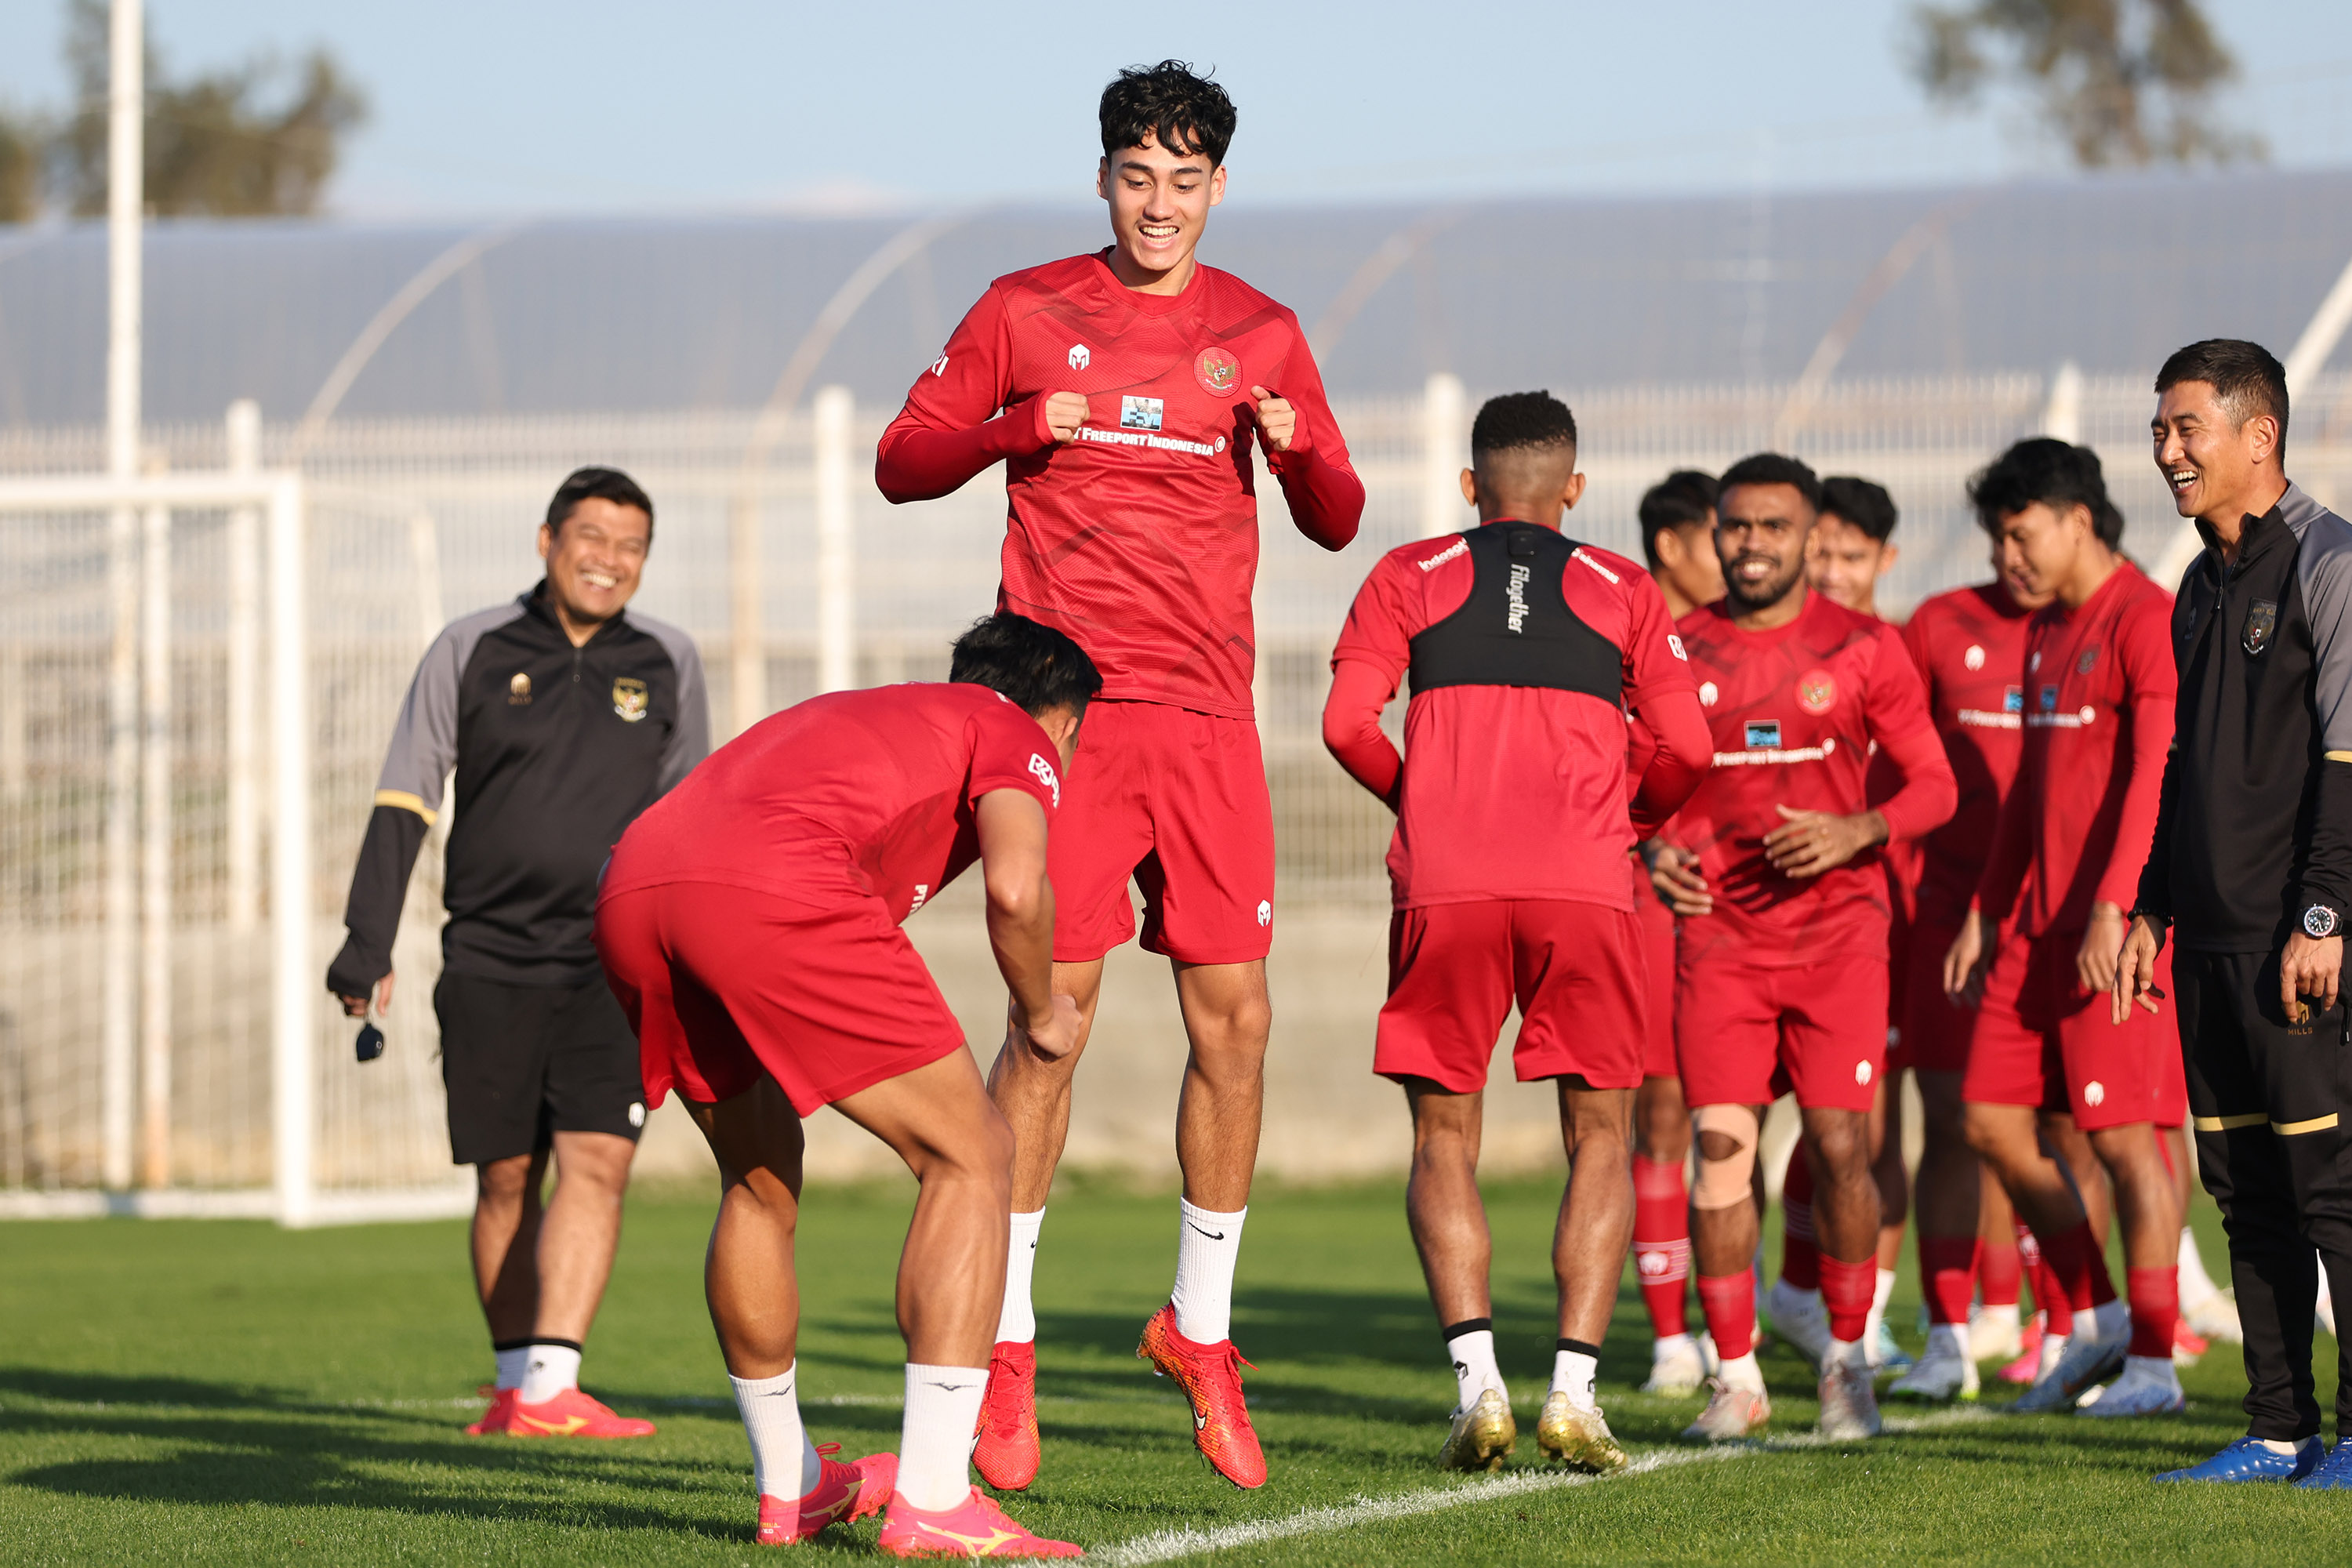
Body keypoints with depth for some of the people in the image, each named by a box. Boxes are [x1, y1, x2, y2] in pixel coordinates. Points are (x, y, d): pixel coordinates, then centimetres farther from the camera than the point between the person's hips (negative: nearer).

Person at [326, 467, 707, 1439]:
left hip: (615, 964, 0)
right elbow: (403, 806, 3)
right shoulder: (471, 652, 3)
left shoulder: (666, 664, 8)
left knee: (596, 1160, -15)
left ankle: (550, 1382, -21)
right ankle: (512, 1383, 16)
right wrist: (367, 951, -4)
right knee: (507, 1178, 4)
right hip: (490, 961, 0)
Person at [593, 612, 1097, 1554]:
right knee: (970, 1157, 6)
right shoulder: (1016, 736, 19)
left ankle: (788, 1487, 36)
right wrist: (1040, 1014, 17)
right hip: (773, 893, -7)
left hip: (628, 886, 7)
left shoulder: (847, 714, 40)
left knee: (759, 1177, 28)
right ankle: (931, 1502, -1)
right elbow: (1015, 887, -1)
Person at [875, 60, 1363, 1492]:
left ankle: (1202, 1329, 14)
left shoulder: (1260, 335, 11)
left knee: (1236, 1022, -1)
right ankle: (1007, 1342, 1)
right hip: (1066, 709, -3)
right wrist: (1026, 425, -11)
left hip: (1208, 714, 3)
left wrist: (1299, 446, -9)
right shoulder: (1025, 312, 5)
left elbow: (1337, 522, 13)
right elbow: (903, 463, 7)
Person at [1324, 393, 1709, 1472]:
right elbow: (1685, 748, 7)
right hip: (1583, 885, 0)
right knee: (1600, 1137, 10)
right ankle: (1573, 1391, -3)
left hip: (1444, 885, 0)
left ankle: (1476, 1379, -7)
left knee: (1443, 1138, 10)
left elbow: (1349, 723, 3)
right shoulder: (1622, 592, 16)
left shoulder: (1408, 578, 15)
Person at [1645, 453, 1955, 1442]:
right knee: (1720, 1143, -7)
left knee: (1839, 1145, -6)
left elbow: (1934, 783, 3)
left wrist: (1856, 831, -15)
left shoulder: (1862, 649, 2)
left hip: (1838, 926, -1)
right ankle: (1737, 1377, 1)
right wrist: (1655, 847, -7)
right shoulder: (1677, 649, 6)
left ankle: (1846, 1363, 10)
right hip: (1719, 928, 1)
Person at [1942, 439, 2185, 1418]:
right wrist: (1986, 913, 22)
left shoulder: (2145, 622, -11)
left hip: (2119, 927, -9)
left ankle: (2153, 1362, 0)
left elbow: (2156, 775, -19)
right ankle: (2094, 1318, 18)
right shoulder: (2047, 632, 18)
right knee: (1992, 1121, 7)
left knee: (2124, 1135, -7)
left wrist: (2113, 908, -26)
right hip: (2038, 925, 9)